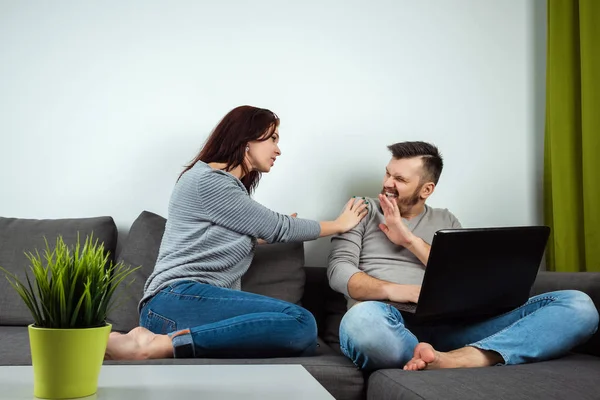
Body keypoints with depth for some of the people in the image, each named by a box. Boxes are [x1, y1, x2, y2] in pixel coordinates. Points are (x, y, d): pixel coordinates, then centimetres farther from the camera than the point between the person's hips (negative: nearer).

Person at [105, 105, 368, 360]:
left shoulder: (231, 187, 27)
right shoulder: (207, 180, -2)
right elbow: (277, 228, 1)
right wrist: (339, 224, 15)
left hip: (208, 302, 9)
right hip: (179, 300, -9)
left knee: (304, 341, -18)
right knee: (301, 323, -28)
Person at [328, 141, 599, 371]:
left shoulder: (445, 221, 23)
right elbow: (338, 272, 1)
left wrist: (410, 240, -3)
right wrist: (393, 290, -18)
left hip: (449, 325, 4)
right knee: (362, 321, -44)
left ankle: (446, 361, -40)